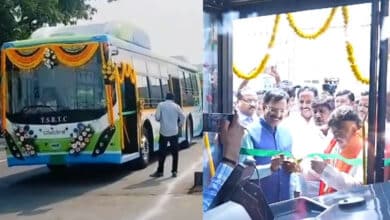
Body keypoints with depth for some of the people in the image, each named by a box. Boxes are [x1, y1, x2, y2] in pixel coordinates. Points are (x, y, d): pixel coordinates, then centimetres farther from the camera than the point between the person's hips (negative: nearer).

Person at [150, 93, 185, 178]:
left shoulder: (161, 105, -1)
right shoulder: (176, 106, 1)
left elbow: (157, 117, -8)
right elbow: (183, 117, -6)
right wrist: (179, 125, 10)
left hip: (164, 132, 0)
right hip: (174, 132, 1)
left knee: (162, 152, 7)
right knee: (175, 152, 9)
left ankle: (160, 171, 11)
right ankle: (174, 171, 10)